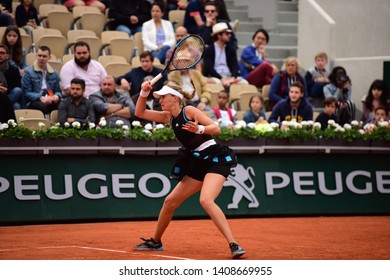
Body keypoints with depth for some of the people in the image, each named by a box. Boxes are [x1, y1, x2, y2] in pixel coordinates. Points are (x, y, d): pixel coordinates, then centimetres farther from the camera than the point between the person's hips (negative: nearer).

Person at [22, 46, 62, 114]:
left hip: (50, 101, 3)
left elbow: (58, 91, 21)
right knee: (43, 106, -40)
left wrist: (57, 96, -4)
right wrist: (40, 98, -17)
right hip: (33, 102, -3)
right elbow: (26, 93, -2)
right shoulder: (28, 72, 5)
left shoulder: (54, 73, 20)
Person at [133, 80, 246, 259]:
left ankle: (234, 246, -32)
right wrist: (144, 92, 2)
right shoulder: (169, 117, 13)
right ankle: (155, 242, 33)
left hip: (216, 159, -8)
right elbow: (140, 113, 17)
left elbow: (216, 128, -16)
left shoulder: (189, 111, -9)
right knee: (170, 202, 13)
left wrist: (199, 129, -34)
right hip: (199, 163, 8)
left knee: (206, 200, -31)